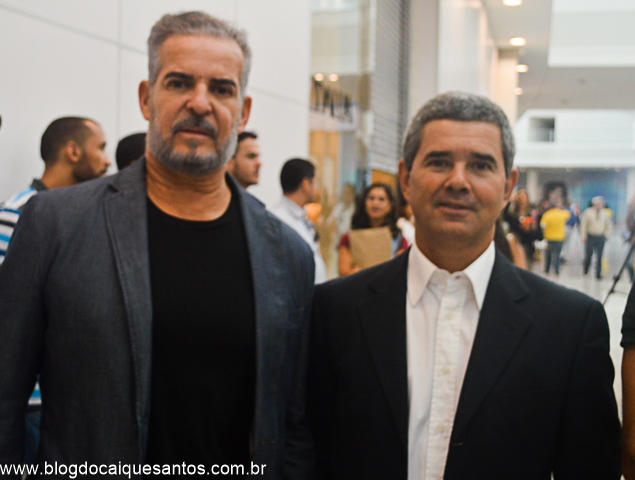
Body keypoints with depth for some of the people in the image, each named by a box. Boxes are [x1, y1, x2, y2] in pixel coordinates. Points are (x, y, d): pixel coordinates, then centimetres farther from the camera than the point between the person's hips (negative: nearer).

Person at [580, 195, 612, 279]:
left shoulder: (604, 213, 5)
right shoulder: (588, 212, -3)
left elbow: (609, 225, 17)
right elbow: (583, 224, -1)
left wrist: (607, 234, 8)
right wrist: (583, 236, -5)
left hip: (600, 237, 2)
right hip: (590, 237, -2)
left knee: (599, 256, -1)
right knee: (588, 254, 3)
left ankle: (598, 274, 4)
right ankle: (585, 270, 25)